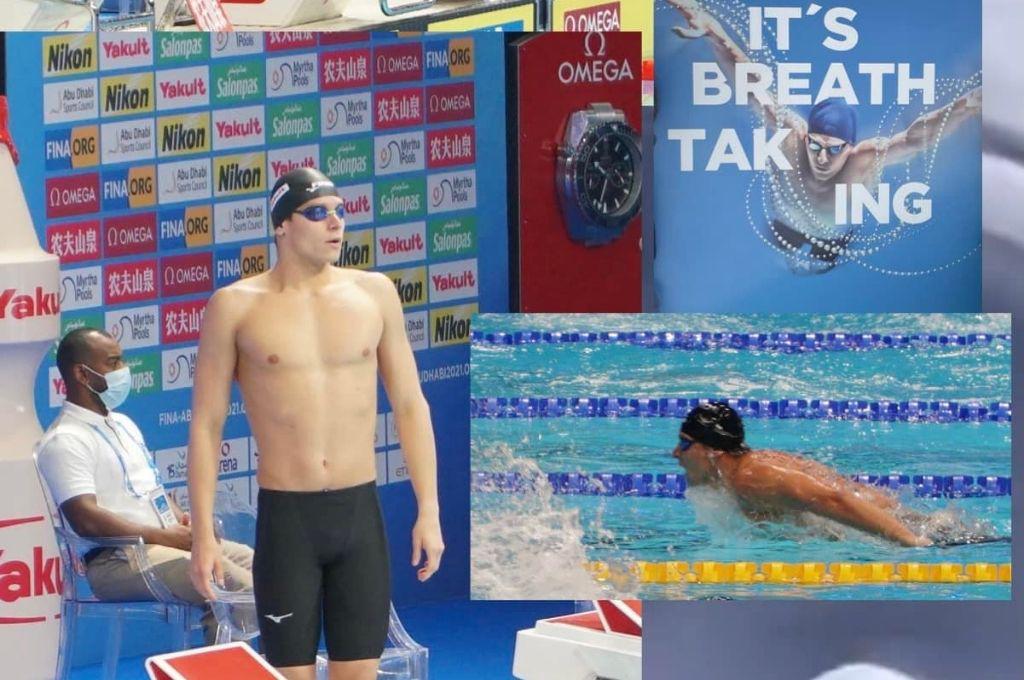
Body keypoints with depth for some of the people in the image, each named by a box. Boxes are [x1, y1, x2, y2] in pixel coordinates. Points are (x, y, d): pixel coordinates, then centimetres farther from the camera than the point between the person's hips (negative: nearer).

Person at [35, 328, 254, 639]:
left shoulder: (122, 425, 21)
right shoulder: (65, 441, -10)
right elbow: (86, 520, -20)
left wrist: (182, 520, 3)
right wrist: (164, 536, -20)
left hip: (169, 540, 10)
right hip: (115, 560, -10)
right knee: (225, 578, -27)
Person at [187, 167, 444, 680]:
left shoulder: (374, 292, 5)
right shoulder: (236, 306, -2)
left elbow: (409, 405, 9)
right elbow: (206, 425, 0)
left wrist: (428, 510, 3)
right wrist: (203, 535, -5)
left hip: (361, 514, 2)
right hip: (285, 518, -2)